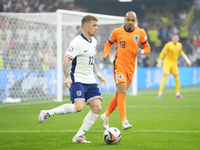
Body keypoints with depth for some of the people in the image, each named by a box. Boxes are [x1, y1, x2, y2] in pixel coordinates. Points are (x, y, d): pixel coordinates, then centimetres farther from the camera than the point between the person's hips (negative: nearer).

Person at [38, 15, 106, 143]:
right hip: (77, 79, -8)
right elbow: (65, 61, -18)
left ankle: (79, 136, 2)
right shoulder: (77, 42, -13)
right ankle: (47, 113, -9)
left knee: (97, 108, -5)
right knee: (79, 106, -25)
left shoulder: (93, 42, 14)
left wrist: (97, 73, 22)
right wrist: (68, 77, -31)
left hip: (90, 81, 8)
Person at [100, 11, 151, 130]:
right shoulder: (117, 32, -1)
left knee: (119, 94, 11)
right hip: (119, 65, -4)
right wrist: (106, 54, -4)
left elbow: (147, 48, 10)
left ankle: (106, 116, 30)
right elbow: (109, 43, 14)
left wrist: (142, 51, -12)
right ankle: (124, 121, -19)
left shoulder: (140, 32, 3)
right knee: (122, 92, -19)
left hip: (131, 68, 4)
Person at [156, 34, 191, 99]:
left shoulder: (179, 45, 2)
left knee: (177, 78, 4)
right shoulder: (168, 45, -16)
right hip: (167, 62, -6)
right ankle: (160, 94, -13)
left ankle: (178, 94, 15)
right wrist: (159, 63, -12)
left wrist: (186, 59, 19)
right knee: (165, 77, -16)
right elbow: (162, 53, -11)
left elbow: (181, 52, 22)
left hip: (174, 63, 6)